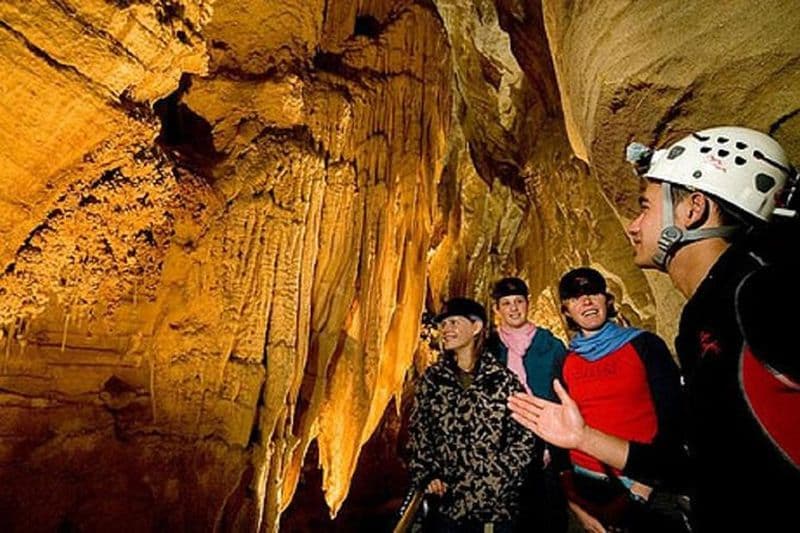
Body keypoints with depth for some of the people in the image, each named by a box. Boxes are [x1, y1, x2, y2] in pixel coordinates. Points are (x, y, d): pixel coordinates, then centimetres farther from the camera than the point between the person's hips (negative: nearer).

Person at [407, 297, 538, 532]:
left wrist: (498, 476, -10)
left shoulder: (503, 379, -5)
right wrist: (426, 475, -5)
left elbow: (525, 436, -3)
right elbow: (417, 432, 5)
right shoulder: (432, 378, 2)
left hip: (497, 502, -1)